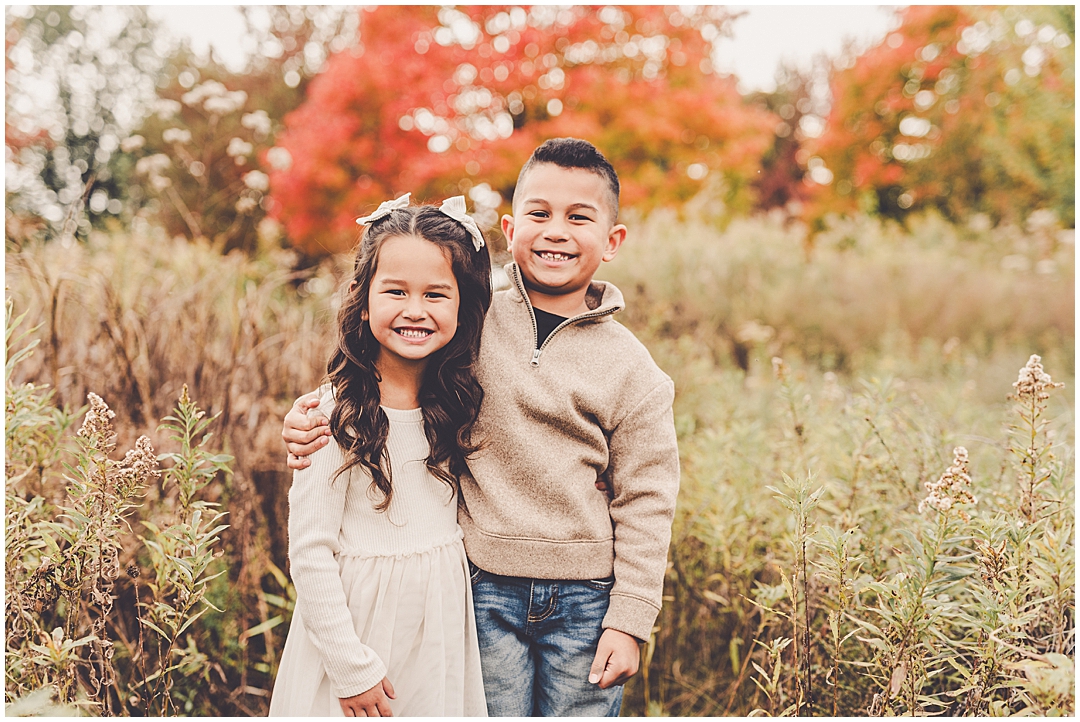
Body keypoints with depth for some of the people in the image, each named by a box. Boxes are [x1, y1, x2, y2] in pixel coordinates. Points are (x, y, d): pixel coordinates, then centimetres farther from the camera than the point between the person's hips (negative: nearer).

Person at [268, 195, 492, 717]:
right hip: (357, 620, -4)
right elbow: (310, 551, -15)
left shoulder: (456, 402, -1)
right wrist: (352, 667, -14)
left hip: (441, 624, 5)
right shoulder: (336, 414, -16)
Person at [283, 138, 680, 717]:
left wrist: (628, 620, -2)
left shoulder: (631, 368, -2)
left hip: (583, 601, 0)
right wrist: (312, 416, -11)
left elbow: (644, 502, 0)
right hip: (485, 589, 0)